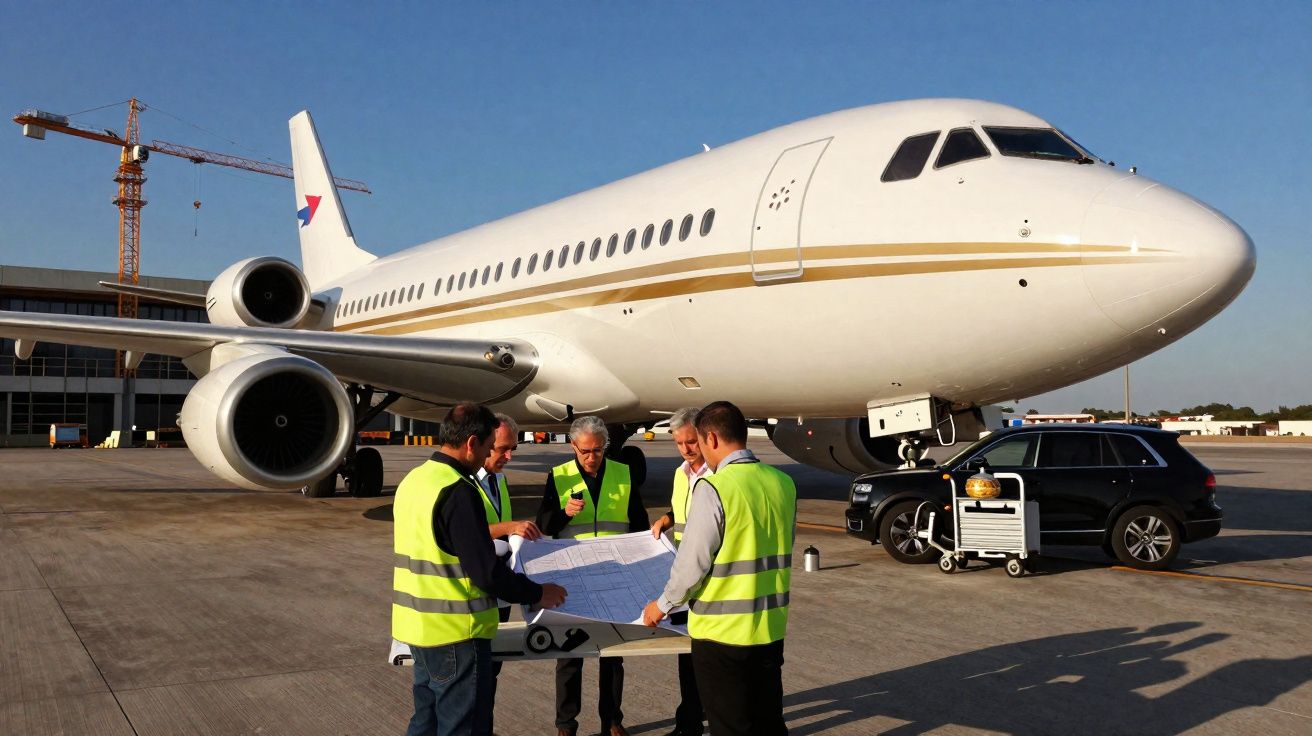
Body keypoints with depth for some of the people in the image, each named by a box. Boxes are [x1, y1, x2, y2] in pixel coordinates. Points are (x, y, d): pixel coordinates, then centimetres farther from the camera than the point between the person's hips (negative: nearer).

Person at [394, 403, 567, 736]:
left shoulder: (413, 480, 8)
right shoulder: (457, 491, -21)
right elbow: (486, 572, -22)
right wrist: (538, 593, -8)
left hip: (418, 625, 9)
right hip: (455, 633, -9)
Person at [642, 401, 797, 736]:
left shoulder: (714, 488, -18)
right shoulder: (784, 484, 1)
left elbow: (691, 564, -15)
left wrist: (663, 605, 2)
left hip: (722, 633, -6)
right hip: (771, 630, 6)